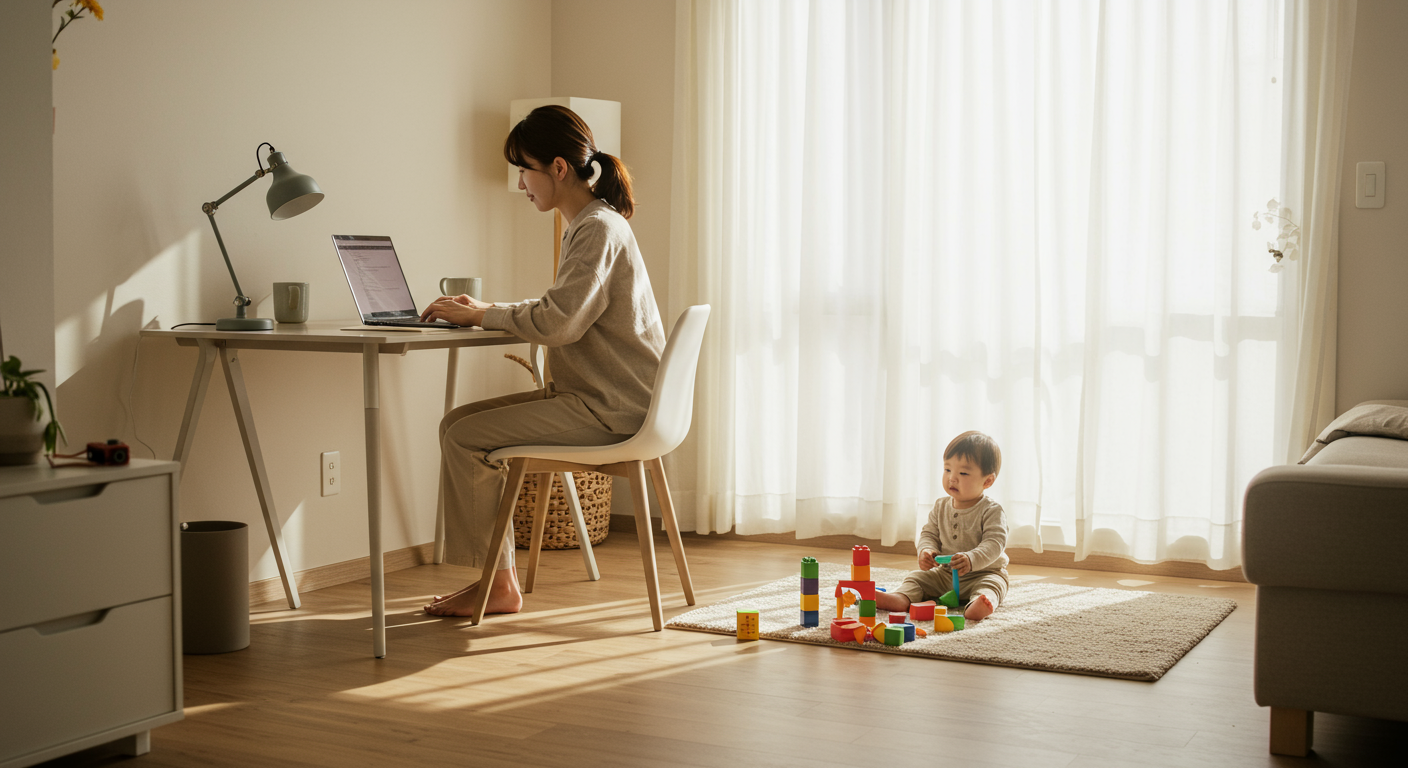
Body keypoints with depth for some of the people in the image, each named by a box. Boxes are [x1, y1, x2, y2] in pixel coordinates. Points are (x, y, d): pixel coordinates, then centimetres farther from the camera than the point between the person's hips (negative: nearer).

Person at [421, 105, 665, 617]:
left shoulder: (598, 230, -15)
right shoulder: (587, 225, 17)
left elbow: (558, 322, -24)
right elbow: (564, 312, 19)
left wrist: (482, 316, -11)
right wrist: (487, 311, 6)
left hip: (611, 407, -10)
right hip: (592, 394, 10)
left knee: (465, 437, -13)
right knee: (459, 423, 5)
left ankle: (496, 584, 0)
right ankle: (498, 578, 5)